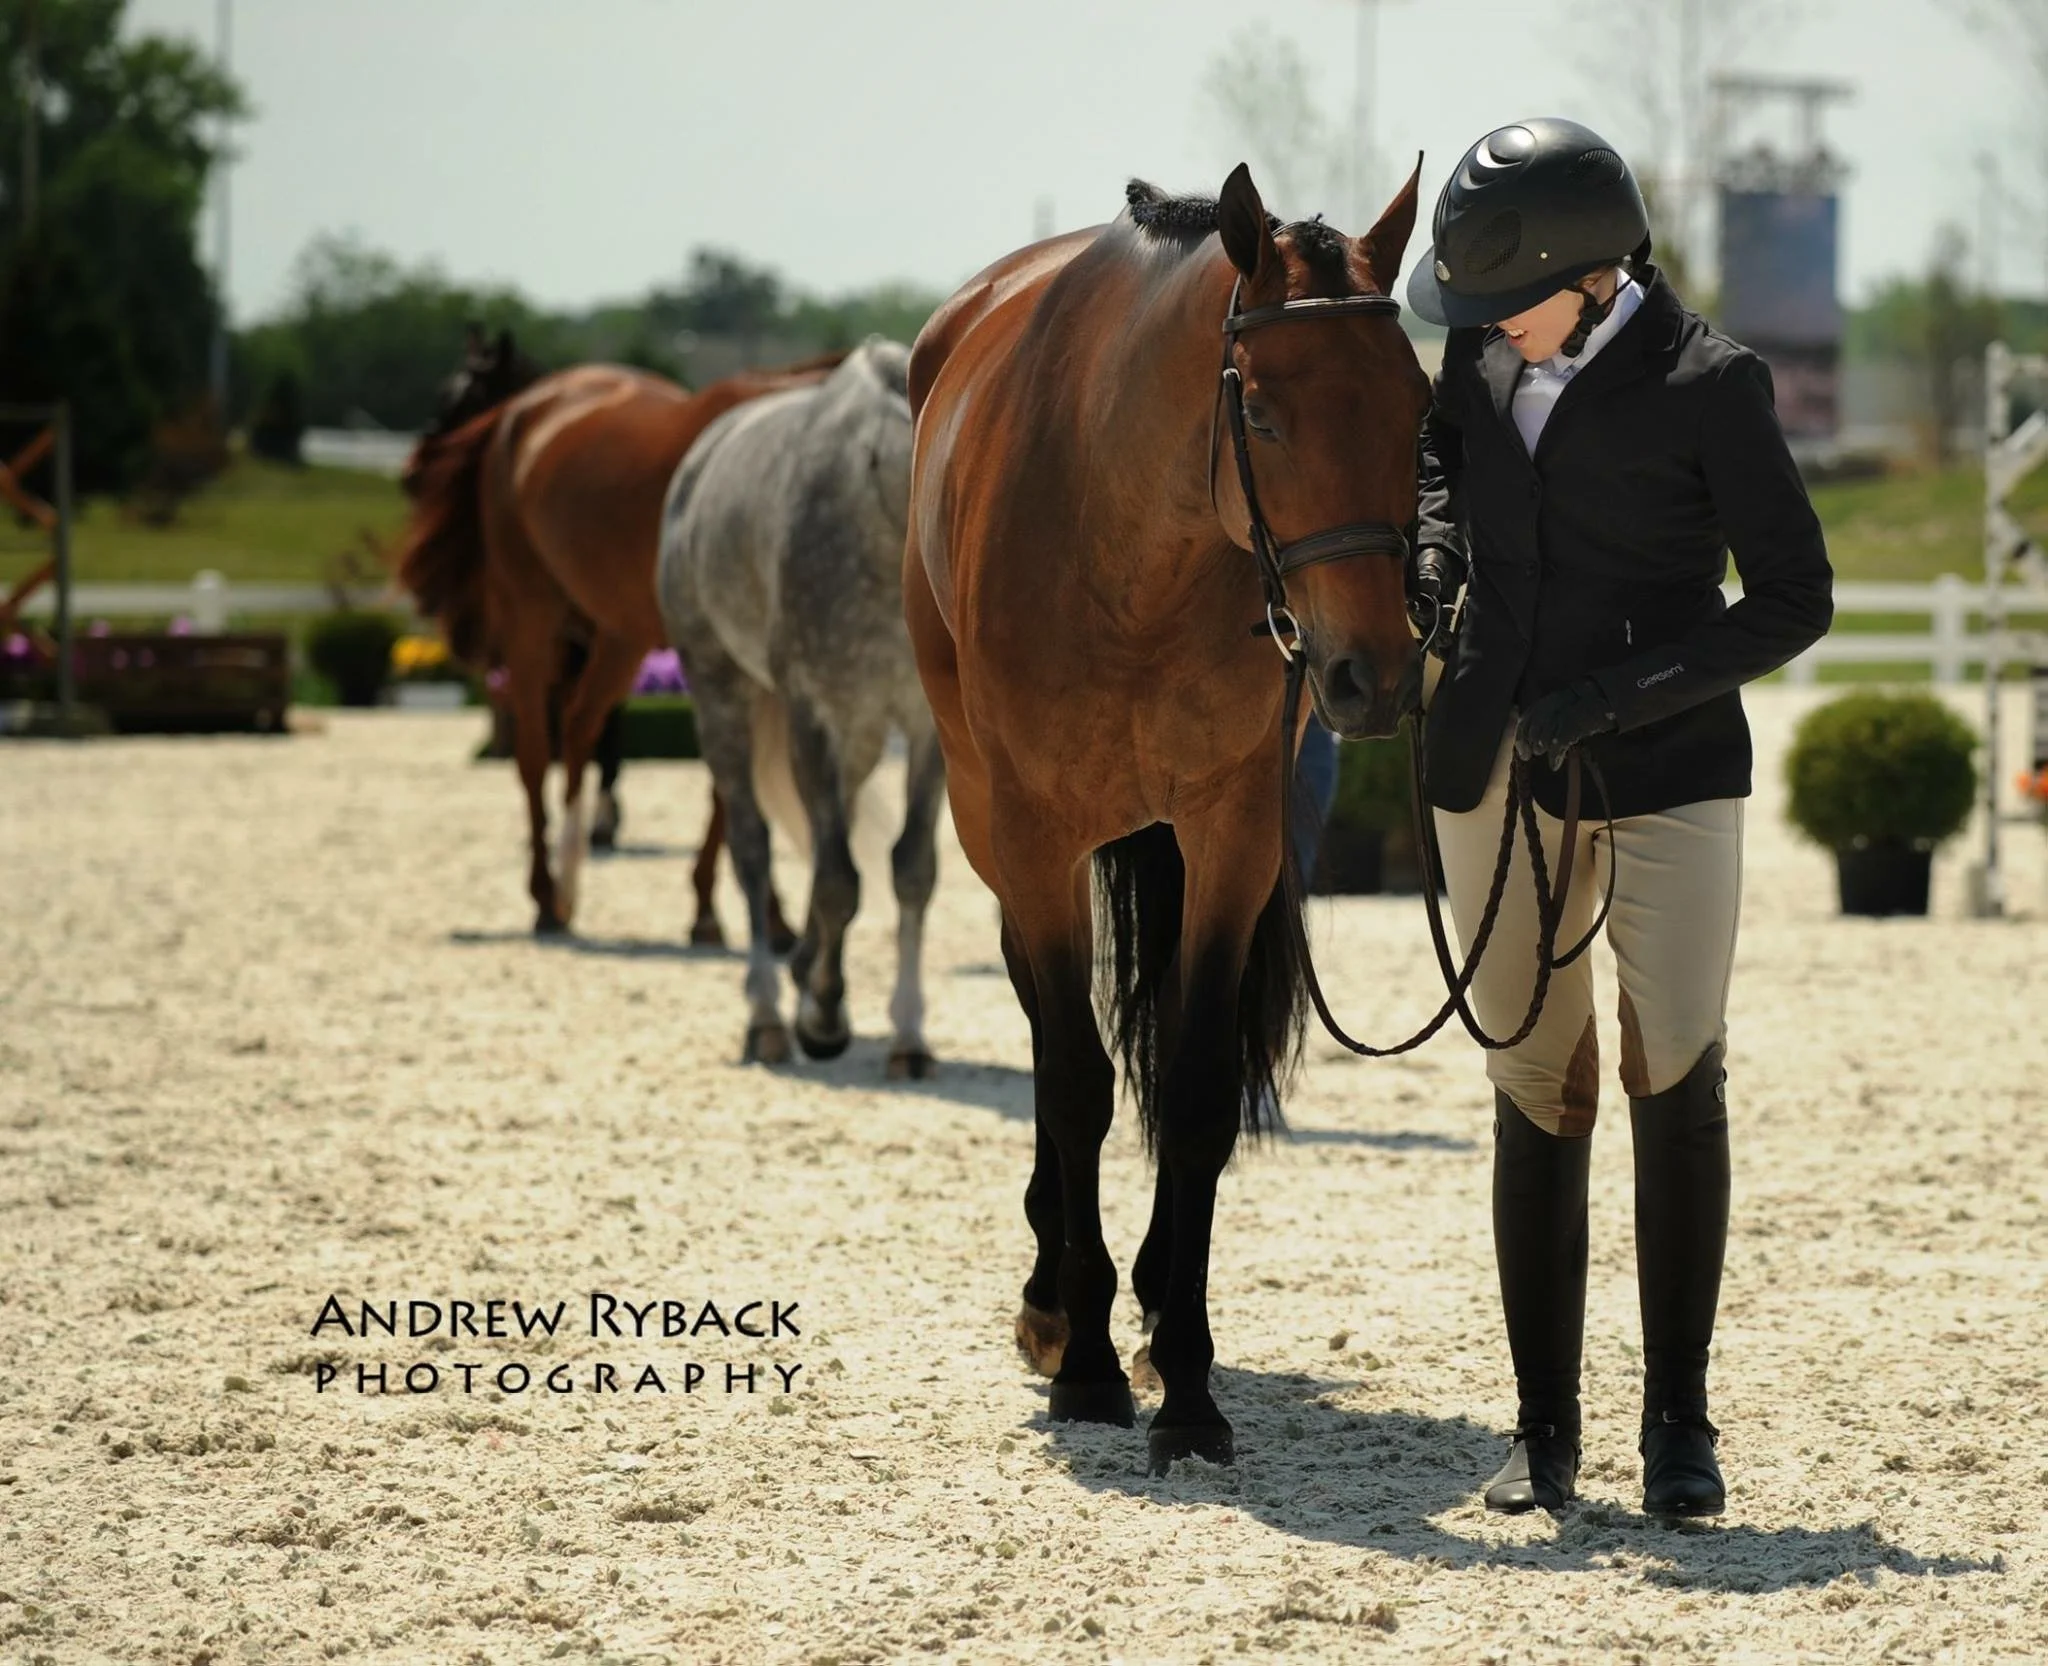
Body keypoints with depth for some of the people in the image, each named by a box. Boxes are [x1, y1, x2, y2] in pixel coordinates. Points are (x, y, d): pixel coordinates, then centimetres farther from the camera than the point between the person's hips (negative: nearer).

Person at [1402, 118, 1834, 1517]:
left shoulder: (1711, 385, -14)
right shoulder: (1488, 345, 1)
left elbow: (1795, 600, -10)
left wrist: (1614, 697, -18)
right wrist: (1430, 563, 3)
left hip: (1667, 769, -4)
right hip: (1498, 772, 4)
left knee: (1678, 1073, -10)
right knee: (1539, 1089, 6)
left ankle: (1680, 1423, 2)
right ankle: (1545, 1431, 12)